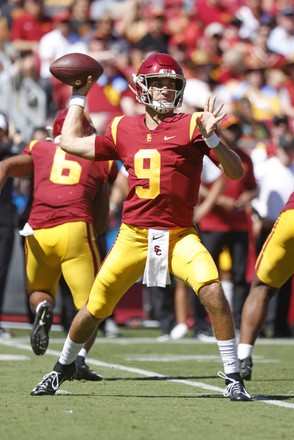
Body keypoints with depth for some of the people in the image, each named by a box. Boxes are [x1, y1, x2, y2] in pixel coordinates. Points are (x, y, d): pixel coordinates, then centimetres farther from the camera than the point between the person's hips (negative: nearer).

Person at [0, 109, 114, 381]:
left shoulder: (40, 150, 22)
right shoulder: (98, 162, 21)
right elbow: (101, 221, 21)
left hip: (38, 232, 2)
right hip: (76, 228, -2)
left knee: (39, 291, 25)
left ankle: (43, 309, -9)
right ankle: (78, 357, -18)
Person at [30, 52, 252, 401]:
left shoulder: (191, 126, -2)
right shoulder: (124, 129, 7)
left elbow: (235, 172, -7)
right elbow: (70, 143, 18)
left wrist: (211, 138, -22)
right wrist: (79, 96, 22)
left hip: (179, 237, -2)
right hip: (133, 237, 2)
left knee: (211, 290, -25)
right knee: (95, 308, 8)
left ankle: (232, 376, -13)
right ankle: (64, 366, 36)